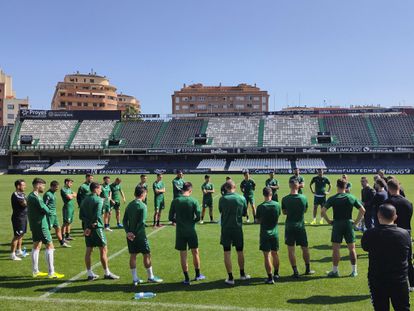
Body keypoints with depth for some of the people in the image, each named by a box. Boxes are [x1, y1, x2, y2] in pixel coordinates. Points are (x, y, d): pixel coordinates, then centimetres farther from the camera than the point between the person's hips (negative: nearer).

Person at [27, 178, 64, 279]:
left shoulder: (30, 196, 12)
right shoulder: (36, 197, -20)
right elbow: (47, 211, -22)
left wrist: (45, 211, -3)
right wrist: (48, 211, 0)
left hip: (34, 225, 10)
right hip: (41, 225, -10)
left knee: (36, 246, 15)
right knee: (50, 246, -5)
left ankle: (35, 271, 21)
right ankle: (51, 273, -4)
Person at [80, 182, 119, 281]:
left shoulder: (84, 200, 10)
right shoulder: (99, 200, -11)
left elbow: (81, 216, 7)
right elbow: (97, 215, -20)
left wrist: (88, 223, -1)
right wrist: (92, 224, -12)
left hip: (87, 228, 7)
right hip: (96, 228, -7)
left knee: (88, 250, 9)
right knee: (103, 250, 2)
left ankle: (90, 274, 14)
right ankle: (107, 273, 8)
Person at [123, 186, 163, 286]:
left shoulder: (129, 205, 8)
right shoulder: (142, 206, -13)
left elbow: (124, 220, 4)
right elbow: (142, 222, -18)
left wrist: (128, 232, -5)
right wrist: (136, 233, -12)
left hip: (130, 235, 7)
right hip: (140, 235, -7)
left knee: (132, 255, 10)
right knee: (147, 255, 5)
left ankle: (135, 278, 14)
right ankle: (150, 277, 14)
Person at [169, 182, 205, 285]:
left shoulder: (175, 201, -5)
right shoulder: (194, 201, -8)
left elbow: (170, 217, -3)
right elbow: (198, 216, -11)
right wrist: (192, 221, 8)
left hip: (180, 231, 0)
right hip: (191, 230, 0)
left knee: (183, 255, 7)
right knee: (195, 252, 16)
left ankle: (186, 278, 12)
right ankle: (198, 275, 28)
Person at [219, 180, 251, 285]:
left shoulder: (222, 199, -8)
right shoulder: (241, 198, -5)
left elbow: (220, 211, 5)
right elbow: (244, 213, 5)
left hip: (226, 228, -2)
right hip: (238, 228, 2)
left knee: (227, 253, 5)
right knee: (240, 252, 17)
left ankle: (230, 277, 7)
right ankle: (242, 274, 31)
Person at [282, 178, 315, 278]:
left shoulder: (285, 199, -8)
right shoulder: (303, 198, -7)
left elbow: (284, 212, 4)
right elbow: (305, 210, 8)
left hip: (289, 226, -1)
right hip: (300, 226, 1)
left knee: (291, 250, 5)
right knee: (305, 248, 15)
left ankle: (295, 271, 6)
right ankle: (308, 269, 26)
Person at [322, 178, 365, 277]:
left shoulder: (332, 198, -6)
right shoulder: (351, 198, 1)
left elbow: (323, 211, -13)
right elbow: (363, 210, 0)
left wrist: (328, 221, -2)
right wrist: (356, 221, 5)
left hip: (337, 224, -2)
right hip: (349, 223, 2)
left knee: (335, 249, 5)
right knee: (352, 248, 9)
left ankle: (335, 271, 10)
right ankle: (354, 271, 14)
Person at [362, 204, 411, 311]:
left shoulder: (370, 234, -15)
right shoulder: (405, 234, -9)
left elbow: (365, 247, 5)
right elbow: (408, 254, 7)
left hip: (377, 280, -1)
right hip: (400, 281, 1)